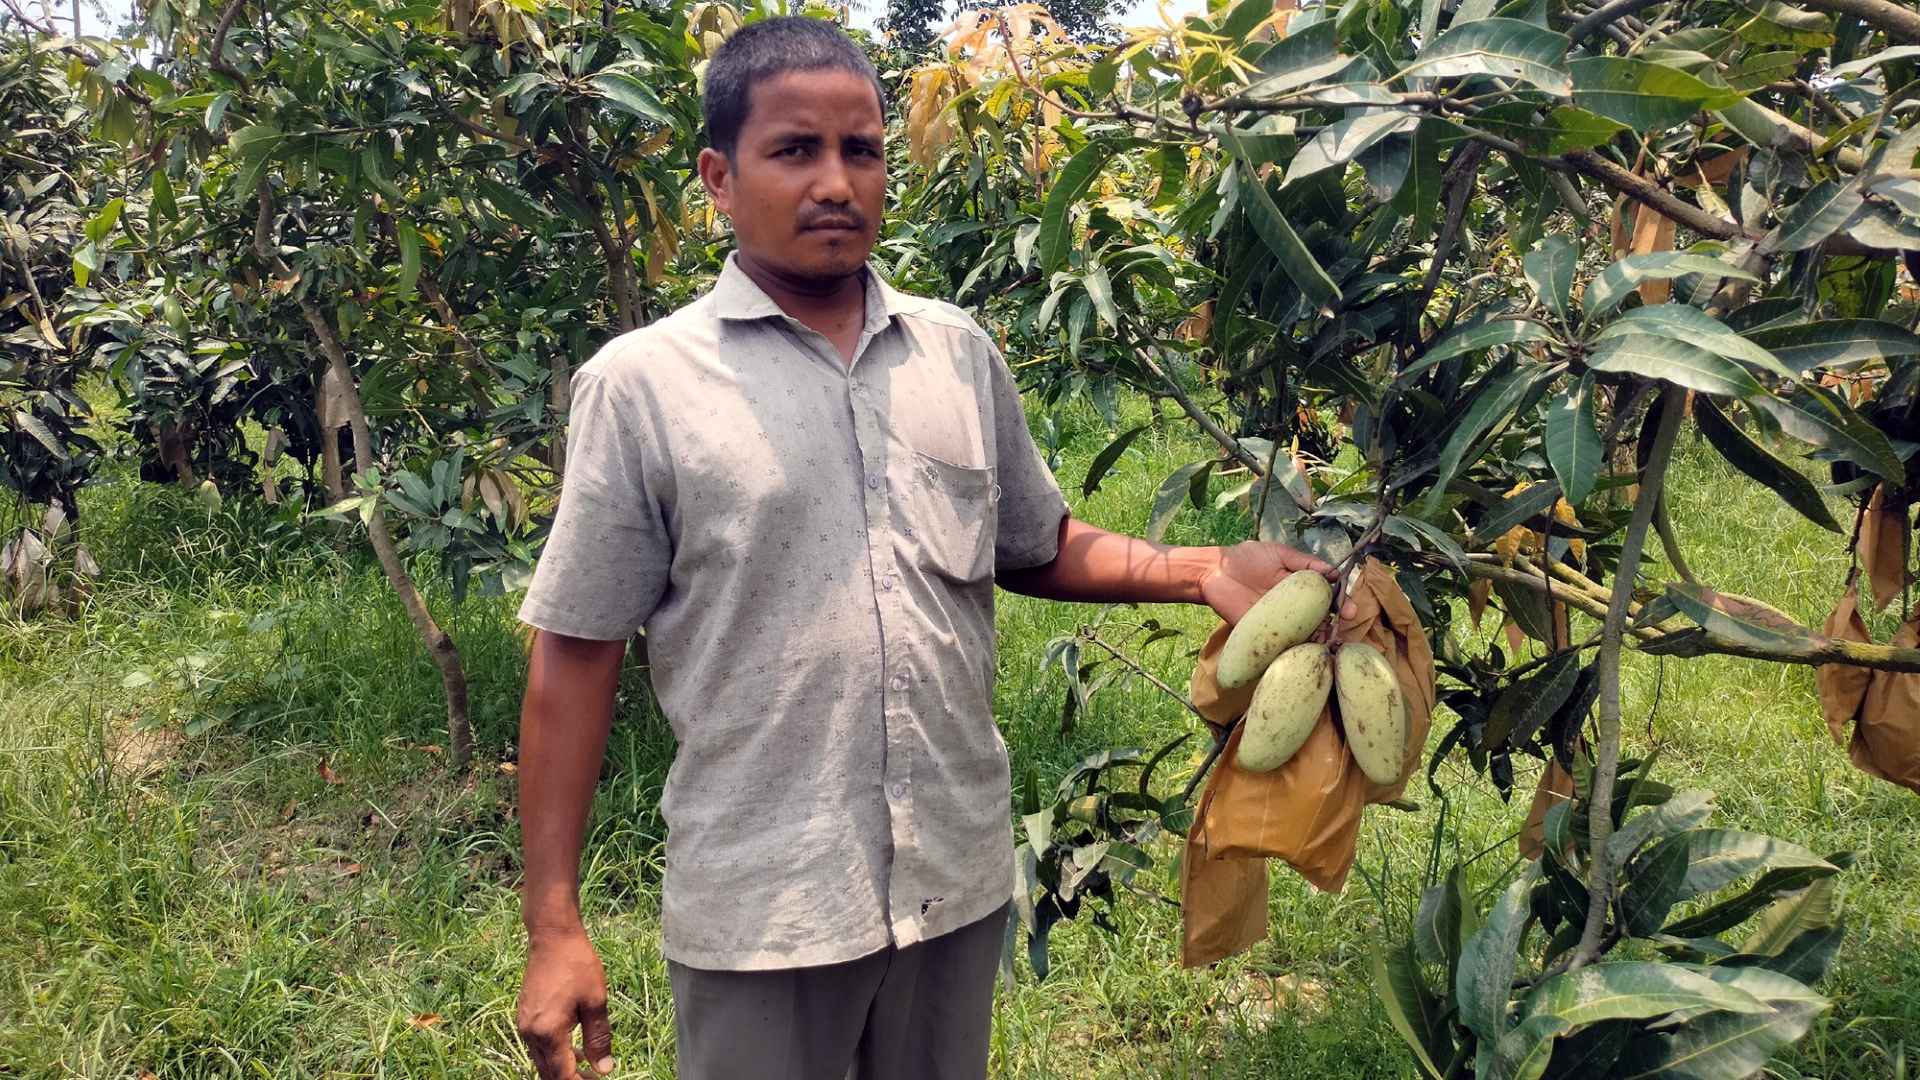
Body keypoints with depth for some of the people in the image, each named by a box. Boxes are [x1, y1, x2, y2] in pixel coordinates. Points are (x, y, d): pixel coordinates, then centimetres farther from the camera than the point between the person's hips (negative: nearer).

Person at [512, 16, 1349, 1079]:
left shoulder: (961, 354, 3)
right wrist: (554, 927, -7)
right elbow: (575, 654, -6)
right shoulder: (640, 385, -8)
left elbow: (1036, 549, 14)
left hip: (959, 876, 4)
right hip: (759, 906, -3)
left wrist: (1202, 571, -4)